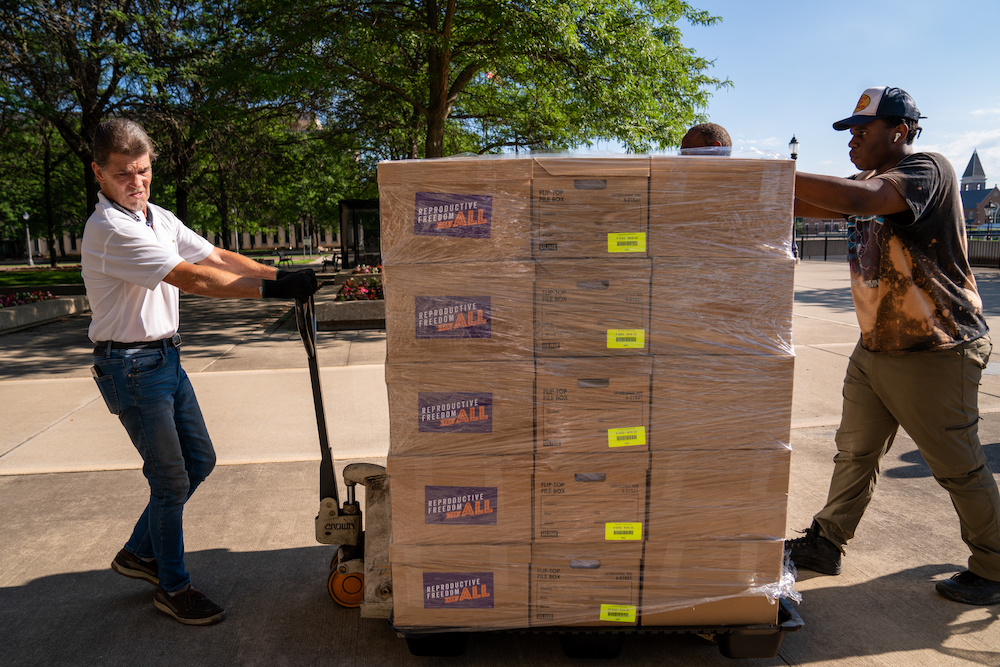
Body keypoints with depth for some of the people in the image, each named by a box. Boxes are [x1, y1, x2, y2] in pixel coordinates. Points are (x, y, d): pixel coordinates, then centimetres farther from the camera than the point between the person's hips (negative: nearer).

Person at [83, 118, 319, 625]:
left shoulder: (159, 218, 9)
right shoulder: (110, 229, -20)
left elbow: (216, 257, 4)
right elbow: (193, 279, -27)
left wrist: (284, 274, -8)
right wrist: (271, 289, -30)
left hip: (166, 357, 9)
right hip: (131, 368, -9)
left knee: (200, 459, 16)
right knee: (172, 479, 0)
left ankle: (140, 553, 34)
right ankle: (172, 587, 20)